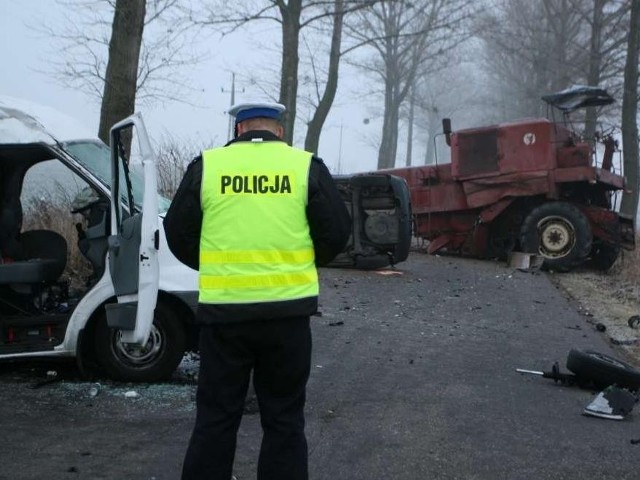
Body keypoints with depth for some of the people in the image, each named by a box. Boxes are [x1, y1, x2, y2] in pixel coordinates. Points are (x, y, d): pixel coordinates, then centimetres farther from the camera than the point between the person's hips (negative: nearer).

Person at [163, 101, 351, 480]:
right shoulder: (307, 166, 2)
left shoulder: (206, 165, 3)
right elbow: (337, 232, 2)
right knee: (284, 419, 11)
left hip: (223, 310, 0)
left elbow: (179, 233, 6)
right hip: (288, 310, 0)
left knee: (216, 417, 10)